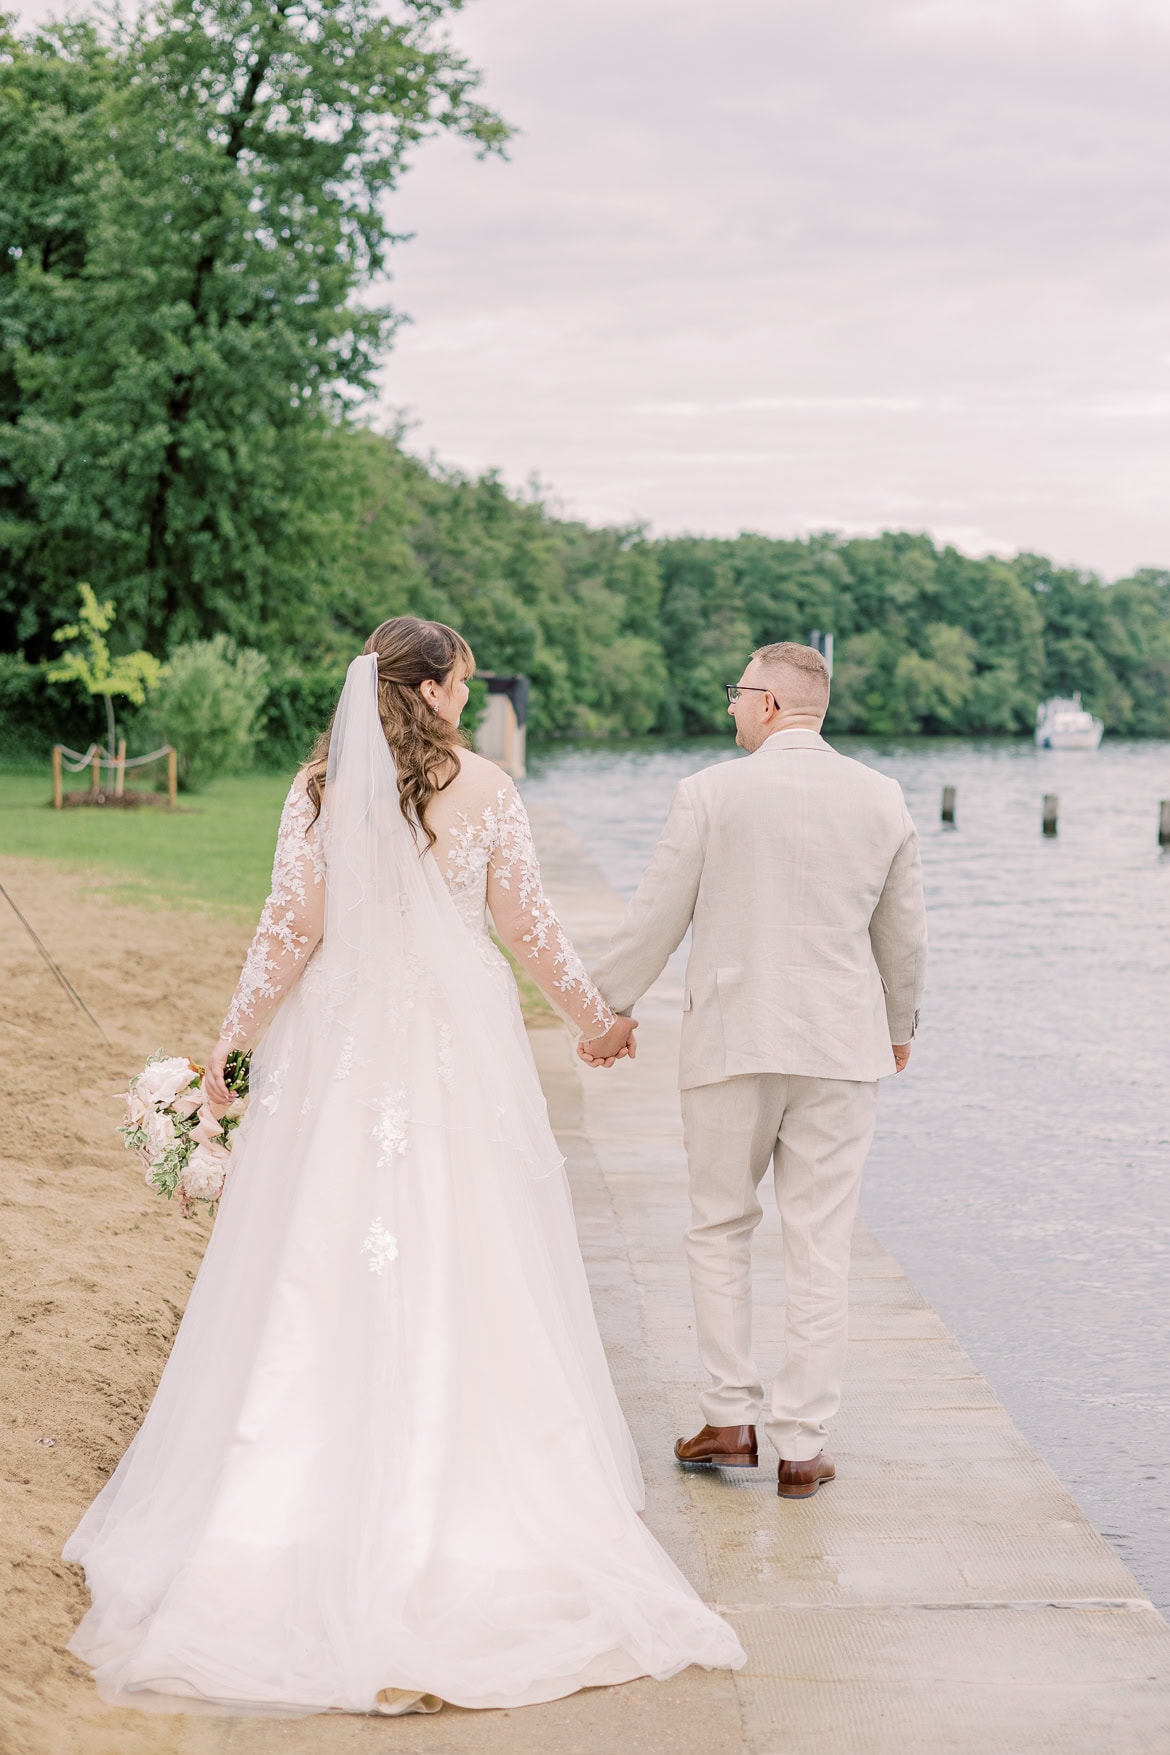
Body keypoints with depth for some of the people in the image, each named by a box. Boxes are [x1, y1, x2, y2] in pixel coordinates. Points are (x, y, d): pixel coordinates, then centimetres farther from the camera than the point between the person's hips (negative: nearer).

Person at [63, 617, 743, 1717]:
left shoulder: (322, 786, -3)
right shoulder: (483, 787, -6)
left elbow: (293, 929, -6)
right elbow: (527, 928, -1)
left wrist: (233, 1041, 3)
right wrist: (595, 1016, 14)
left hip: (337, 1046, 2)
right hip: (459, 1045, -1)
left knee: (321, 1264, 9)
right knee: (462, 1272, 5)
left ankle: (312, 1487, 13)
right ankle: (472, 1491, 10)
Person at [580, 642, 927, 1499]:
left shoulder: (711, 793, -7)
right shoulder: (882, 799, 2)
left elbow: (655, 918, -3)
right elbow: (905, 934, 11)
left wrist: (610, 1010, 12)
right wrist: (900, 1024, 27)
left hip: (732, 1042, -2)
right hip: (841, 1048, 2)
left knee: (720, 1229, 14)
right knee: (820, 1246, 5)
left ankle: (731, 1420, 14)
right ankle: (803, 1445, 8)